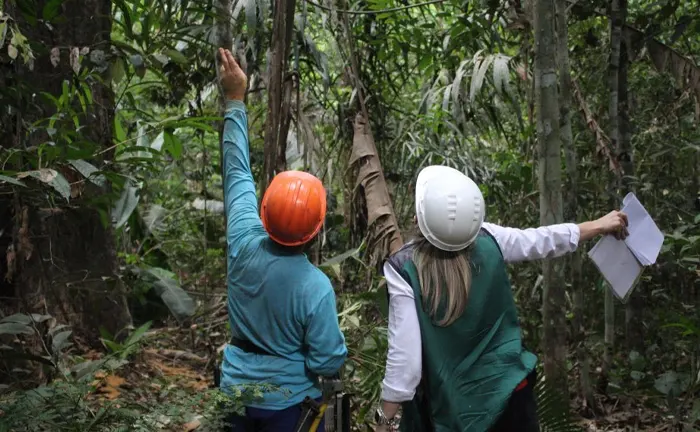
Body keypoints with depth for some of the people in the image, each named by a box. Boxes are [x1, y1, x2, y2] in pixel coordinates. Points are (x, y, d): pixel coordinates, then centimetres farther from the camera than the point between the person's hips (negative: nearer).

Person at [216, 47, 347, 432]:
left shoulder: (244, 244, -18)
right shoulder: (316, 287, -27)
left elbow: (237, 171, -5)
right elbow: (329, 363, -19)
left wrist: (235, 101, 2)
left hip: (236, 391, 4)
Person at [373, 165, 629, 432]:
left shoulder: (404, 269, -20)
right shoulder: (489, 239, -9)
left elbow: (405, 355, -21)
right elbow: (547, 240, 7)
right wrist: (600, 225, 24)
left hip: (451, 411, -2)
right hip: (509, 391, 3)